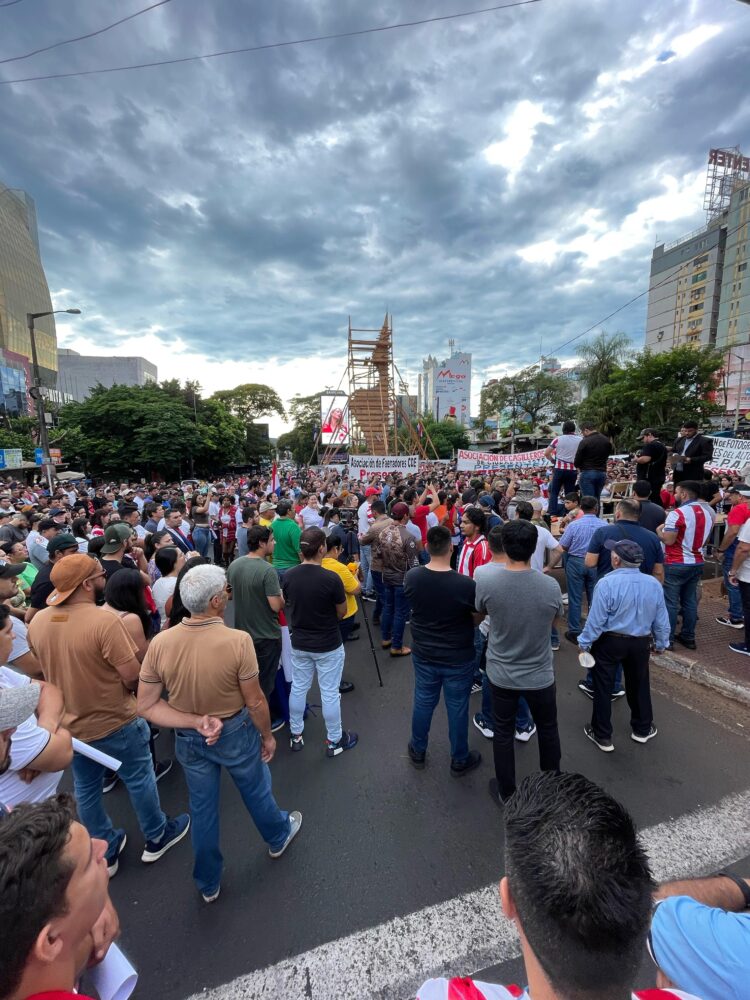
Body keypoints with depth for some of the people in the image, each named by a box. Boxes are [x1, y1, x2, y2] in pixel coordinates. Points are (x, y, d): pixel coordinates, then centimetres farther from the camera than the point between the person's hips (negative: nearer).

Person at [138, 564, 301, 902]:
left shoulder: (160, 643, -20)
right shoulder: (237, 640, -31)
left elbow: (146, 706, -14)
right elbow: (255, 701, -20)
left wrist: (196, 722, -16)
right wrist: (267, 735, -3)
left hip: (188, 739, 3)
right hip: (235, 732, -2)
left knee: (202, 807, 25)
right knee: (255, 789, 26)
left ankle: (208, 883, 47)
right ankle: (278, 836, 55)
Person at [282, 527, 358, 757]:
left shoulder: (288, 576, -12)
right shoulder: (331, 579, -25)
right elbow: (342, 612, -10)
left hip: (299, 643, 5)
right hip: (328, 646, -4)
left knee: (298, 688, 20)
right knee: (330, 693, 11)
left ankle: (295, 735, 37)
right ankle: (334, 741, 28)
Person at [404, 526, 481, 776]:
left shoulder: (411, 577, -16)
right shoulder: (466, 584, -27)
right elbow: (479, 617, -9)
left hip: (423, 654, 3)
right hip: (458, 659, -3)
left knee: (422, 703, 22)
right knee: (457, 709, 17)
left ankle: (418, 752, 43)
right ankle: (459, 760, 38)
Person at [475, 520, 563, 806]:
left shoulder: (486, 581, -22)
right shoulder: (550, 586, -21)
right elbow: (555, 620, 0)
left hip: (501, 674, 0)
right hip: (539, 675, 1)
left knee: (503, 733, 20)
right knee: (548, 730, 26)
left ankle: (506, 792, 39)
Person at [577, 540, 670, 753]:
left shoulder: (607, 583, -23)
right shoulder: (654, 584, -6)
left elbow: (596, 620, -19)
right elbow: (661, 621, 3)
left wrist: (584, 643, -5)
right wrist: (660, 644, 19)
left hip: (609, 642, -5)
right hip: (641, 643, 5)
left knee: (603, 688, 9)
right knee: (639, 685, 24)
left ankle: (603, 736, 21)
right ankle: (642, 729, 43)